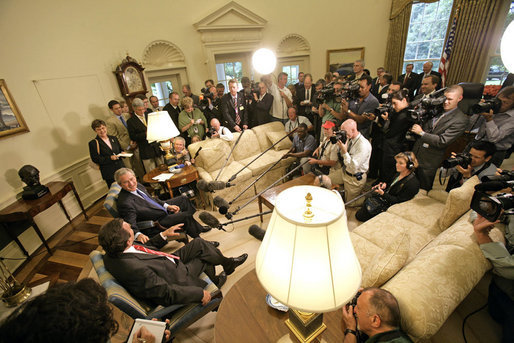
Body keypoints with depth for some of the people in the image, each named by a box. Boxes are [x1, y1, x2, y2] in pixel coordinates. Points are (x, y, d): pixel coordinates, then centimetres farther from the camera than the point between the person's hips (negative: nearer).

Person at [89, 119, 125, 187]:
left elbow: (120, 150, 21)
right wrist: (110, 158, -19)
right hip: (109, 174, -4)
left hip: (121, 168, 4)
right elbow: (95, 159, -8)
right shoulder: (93, 143, -4)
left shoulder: (113, 138, 11)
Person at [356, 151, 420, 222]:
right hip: (384, 197, 9)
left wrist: (383, 194, -29)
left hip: (390, 204, -9)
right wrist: (385, 185, -1)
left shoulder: (413, 183, -26)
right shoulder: (399, 173, 1)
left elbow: (398, 200, -23)